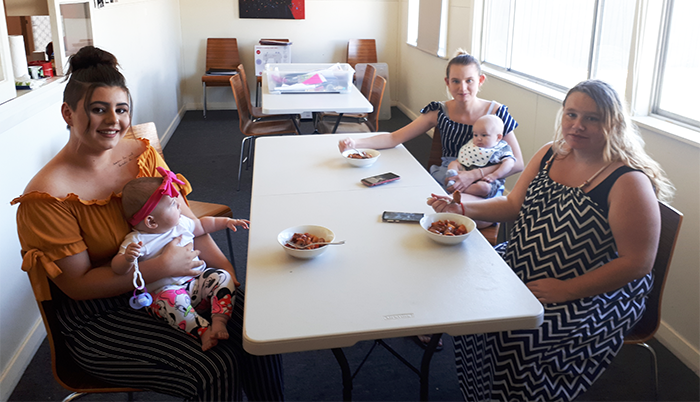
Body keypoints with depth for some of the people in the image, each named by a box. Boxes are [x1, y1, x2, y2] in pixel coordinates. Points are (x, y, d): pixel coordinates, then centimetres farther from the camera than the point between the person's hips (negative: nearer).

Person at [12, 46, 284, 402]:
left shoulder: (142, 153, 1)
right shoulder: (46, 197, -17)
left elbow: (186, 220, 5)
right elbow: (77, 284, -16)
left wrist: (225, 269, -8)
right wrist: (161, 267, -24)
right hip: (100, 318, -5)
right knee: (215, 370, -20)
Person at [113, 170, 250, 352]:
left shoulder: (181, 223, 7)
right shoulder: (137, 241, -12)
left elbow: (202, 224, 27)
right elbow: (118, 268, -19)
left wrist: (226, 221, 21)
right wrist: (128, 258, -41)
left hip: (197, 279, 6)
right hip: (165, 289, -6)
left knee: (222, 277, -16)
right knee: (172, 301, -37)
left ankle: (219, 321, -27)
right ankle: (204, 331, -35)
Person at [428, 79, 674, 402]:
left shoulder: (629, 182, -18)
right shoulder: (550, 155, 4)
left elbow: (637, 263, -18)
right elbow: (514, 204, 12)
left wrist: (566, 290, -20)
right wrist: (460, 209, -2)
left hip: (596, 294, -7)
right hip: (522, 270, 7)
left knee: (519, 336, -26)